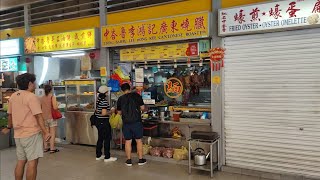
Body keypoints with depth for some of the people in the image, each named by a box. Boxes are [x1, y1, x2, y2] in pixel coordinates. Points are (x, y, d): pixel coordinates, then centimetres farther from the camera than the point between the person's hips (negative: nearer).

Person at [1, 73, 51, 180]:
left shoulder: (13, 96, 10)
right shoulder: (31, 97, -13)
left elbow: (10, 114, 18)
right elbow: (38, 116, -18)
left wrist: (9, 128, 33)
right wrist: (45, 132, -19)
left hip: (18, 135, 8)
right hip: (31, 134, -8)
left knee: (21, 161, 15)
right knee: (32, 162, -3)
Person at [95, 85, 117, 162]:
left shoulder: (98, 99, 9)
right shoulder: (104, 101, -19)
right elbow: (104, 113, -26)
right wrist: (110, 112, -7)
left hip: (98, 121, 9)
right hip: (104, 122, -9)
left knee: (100, 138, 17)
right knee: (107, 139, 0)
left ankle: (98, 155, 26)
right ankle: (107, 157, 7)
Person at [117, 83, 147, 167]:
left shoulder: (120, 99, 2)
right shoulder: (136, 95, -3)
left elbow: (119, 112, 11)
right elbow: (142, 108, -1)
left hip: (126, 123, 2)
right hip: (136, 121, -1)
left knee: (128, 141, 9)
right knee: (139, 140, 9)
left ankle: (129, 160, 16)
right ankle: (141, 159, 16)